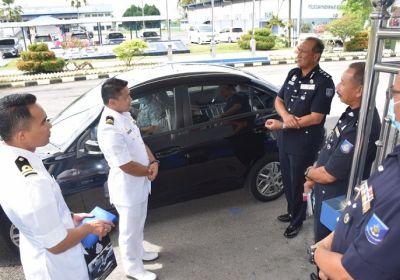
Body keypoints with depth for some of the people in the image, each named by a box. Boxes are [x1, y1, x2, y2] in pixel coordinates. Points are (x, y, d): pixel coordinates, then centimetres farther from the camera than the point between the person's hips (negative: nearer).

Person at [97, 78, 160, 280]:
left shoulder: (124, 115, 0)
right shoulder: (110, 130, -31)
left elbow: (140, 142, 9)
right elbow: (128, 166, -27)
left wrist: (153, 162, -7)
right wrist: (149, 171, -10)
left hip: (139, 184, 9)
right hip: (127, 188, -9)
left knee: (138, 223, 27)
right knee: (130, 230, 12)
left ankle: (139, 252, 50)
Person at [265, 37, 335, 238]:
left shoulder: (323, 82, -17)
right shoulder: (293, 74, 5)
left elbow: (316, 118, -21)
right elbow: (278, 100, 10)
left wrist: (281, 125, -19)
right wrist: (286, 115, -14)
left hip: (304, 143, -7)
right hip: (285, 139, 7)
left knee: (299, 182, 9)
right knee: (287, 179, 20)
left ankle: (297, 220, 30)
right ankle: (291, 211, 42)